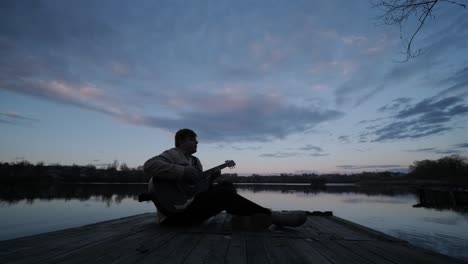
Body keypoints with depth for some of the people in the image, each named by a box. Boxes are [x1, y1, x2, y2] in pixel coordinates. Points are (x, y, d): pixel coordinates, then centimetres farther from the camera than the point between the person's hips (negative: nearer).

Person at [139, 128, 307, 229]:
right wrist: (183, 171, -26)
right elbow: (149, 165, -25)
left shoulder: (194, 160, 19)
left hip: (192, 203, 9)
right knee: (224, 195, -21)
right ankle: (271, 216, -14)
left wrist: (211, 177, 0)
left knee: (226, 186, 5)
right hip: (176, 210, -9)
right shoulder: (173, 154, -5)